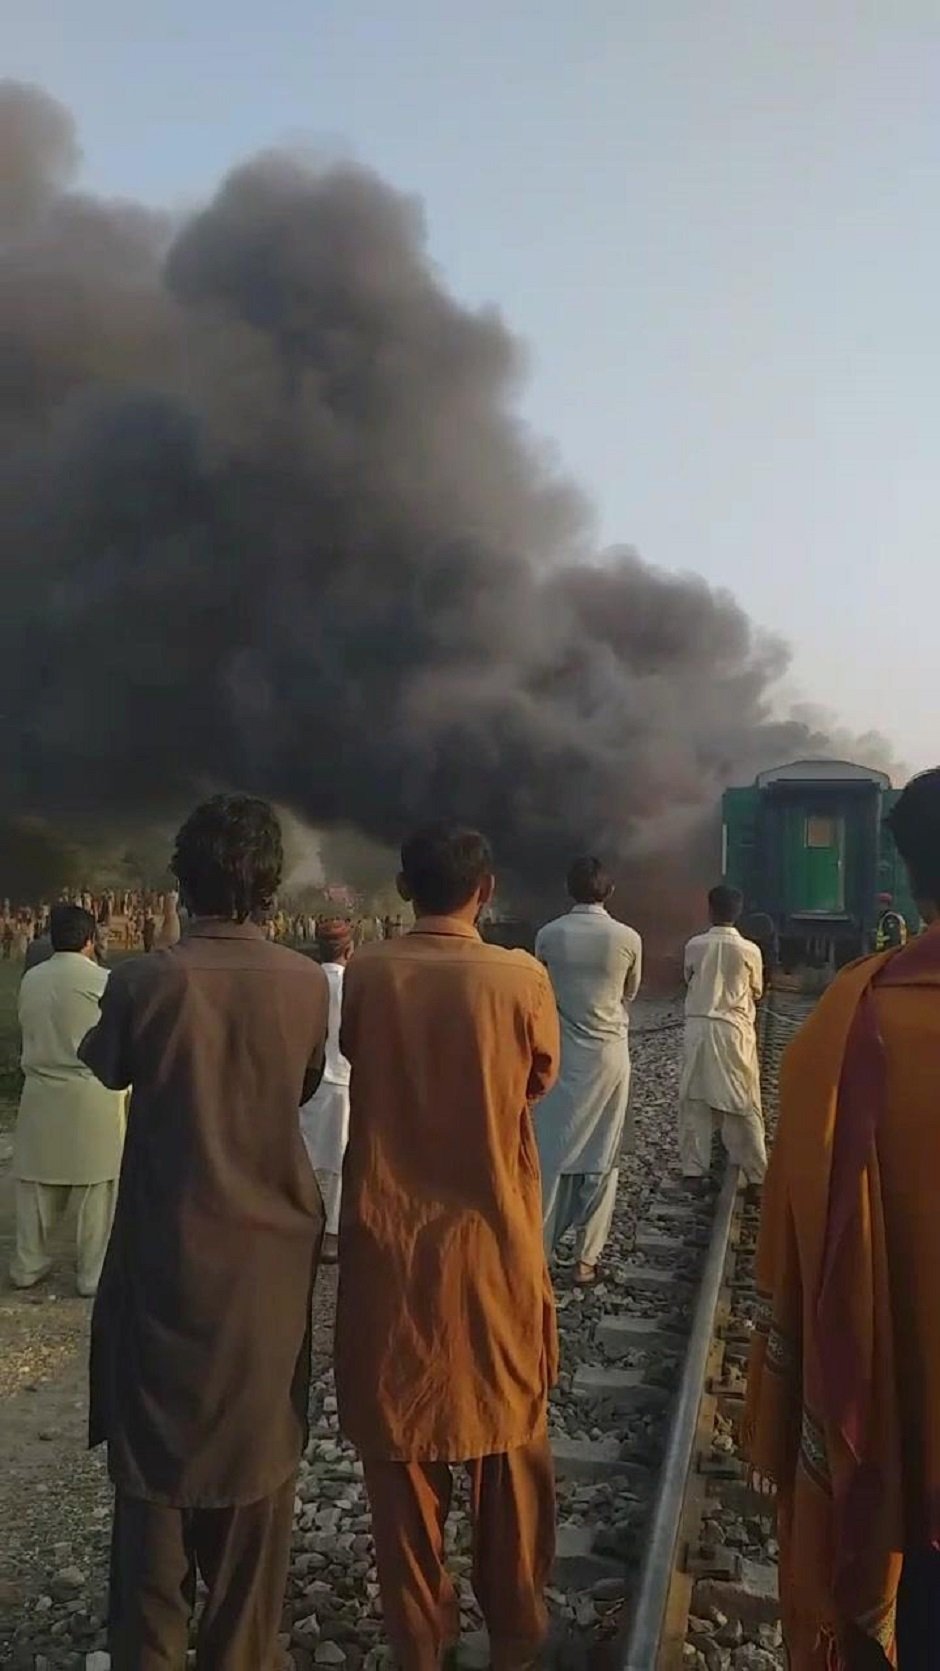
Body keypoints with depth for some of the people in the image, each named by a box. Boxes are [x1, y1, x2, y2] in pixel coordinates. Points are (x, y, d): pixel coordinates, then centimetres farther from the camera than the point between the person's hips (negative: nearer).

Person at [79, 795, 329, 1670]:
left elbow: (105, 1067, 4)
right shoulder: (306, 983, -11)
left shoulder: (143, 980, -17)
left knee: (153, 1440, 17)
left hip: (167, 1249, -1)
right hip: (270, 1249, 2)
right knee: (256, 1443, 17)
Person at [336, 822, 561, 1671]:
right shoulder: (522, 979, -13)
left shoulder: (362, 976, -9)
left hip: (388, 1245, 1)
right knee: (510, 1439, 18)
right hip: (495, 1244, -1)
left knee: (401, 1444, 16)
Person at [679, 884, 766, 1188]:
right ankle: (756, 1173, 11)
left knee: (694, 1099, 9)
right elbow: (756, 992, 7)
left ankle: (693, 1168, 10)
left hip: (698, 1027, 1)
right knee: (743, 1104, 6)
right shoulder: (749, 950, -7)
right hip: (735, 1029, -1)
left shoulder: (694, 945, -5)